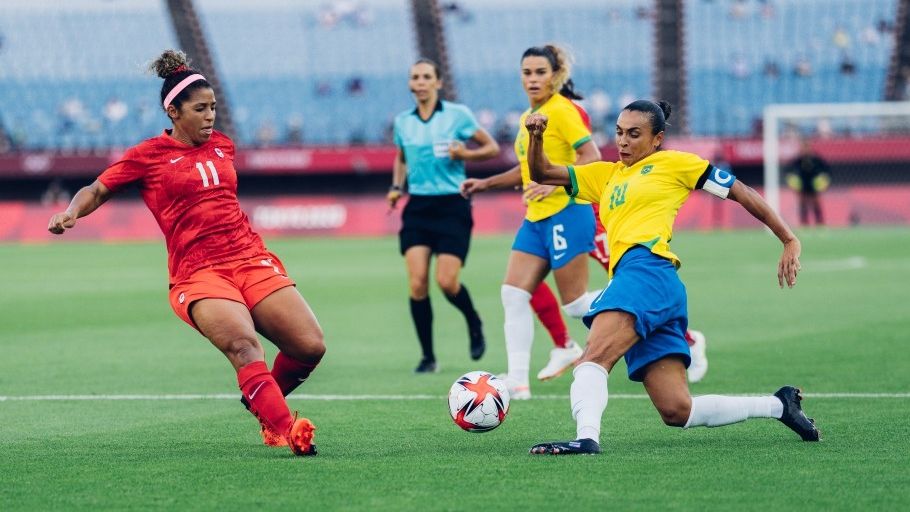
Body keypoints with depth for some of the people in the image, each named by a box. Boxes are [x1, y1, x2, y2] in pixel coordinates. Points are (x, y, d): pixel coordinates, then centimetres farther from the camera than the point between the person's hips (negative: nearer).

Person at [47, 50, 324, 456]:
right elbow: (97, 190, 7)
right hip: (198, 272, -5)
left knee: (311, 346, -9)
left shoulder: (222, 145, 17)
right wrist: (70, 214, -12)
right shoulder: (147, 156, 3)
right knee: (243, 343, -33)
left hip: (252, 259, 5)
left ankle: (263, 402, 19)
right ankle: (284, 429, -38)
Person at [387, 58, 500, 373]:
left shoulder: (458, 115, -3)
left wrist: (466, 154, -15)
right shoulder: (403, 122, 9)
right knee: (417, 283, -10)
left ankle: (475, 325, 20)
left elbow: (492, 148, 3)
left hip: (452, 205, -3)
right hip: (418, 206, 3)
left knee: (447, 282, -12)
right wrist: (397, 187, 8)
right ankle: (427, 356, 1)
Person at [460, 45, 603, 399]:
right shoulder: (528, 117, 15)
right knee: (513, 294, -1)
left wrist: (556, 184, -28)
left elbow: (591, 156, -18)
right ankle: (517, 381, -2)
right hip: (536, 220, 9)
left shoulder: (561, 110, -10)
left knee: (575, 303, -5)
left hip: (566, 214, -9)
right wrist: (485, 184, 23)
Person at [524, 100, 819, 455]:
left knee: (593, 357, -30)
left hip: (647, 269, -7)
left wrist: (790, 242, 8)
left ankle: (586, 438, -48)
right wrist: (536, 138, 8)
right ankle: (778, 405, 13)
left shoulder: (673, 163, 12)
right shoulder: (607, 175, 30)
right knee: (677, 411, 1)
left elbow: (742, 193, 13)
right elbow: (542, 174, 28)